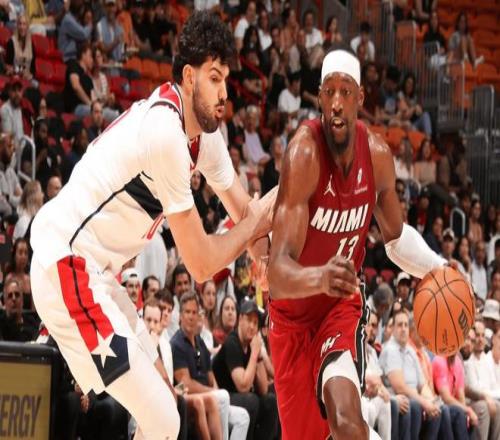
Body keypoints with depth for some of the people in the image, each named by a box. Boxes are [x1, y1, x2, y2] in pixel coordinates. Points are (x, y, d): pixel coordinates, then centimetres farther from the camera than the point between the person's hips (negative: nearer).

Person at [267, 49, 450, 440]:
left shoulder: (378, 155, -12)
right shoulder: (304, 154, -27)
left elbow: (396, 237, 11)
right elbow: (277, 274, -35)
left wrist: (437, 268, -8)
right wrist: (320, 278, -57)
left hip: (342, 302, 2)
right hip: (294, 311, -2)